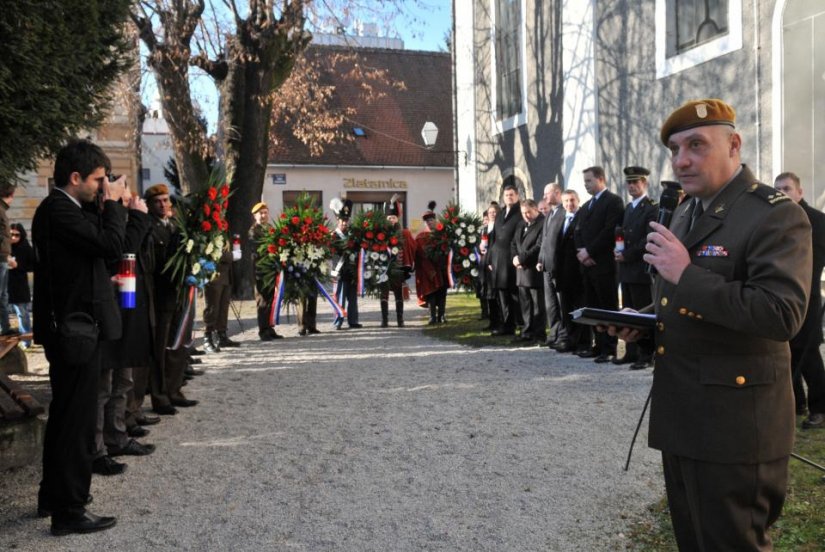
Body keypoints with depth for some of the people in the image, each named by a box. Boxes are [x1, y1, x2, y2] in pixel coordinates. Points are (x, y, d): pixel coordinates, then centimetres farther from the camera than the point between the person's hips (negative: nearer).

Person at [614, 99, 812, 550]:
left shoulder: (776, 214, -15)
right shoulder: (685, 211, 13)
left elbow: (783, 314, -29)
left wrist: (686, 274, -27)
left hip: (733, 419, -9)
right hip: (680, 411, 9)